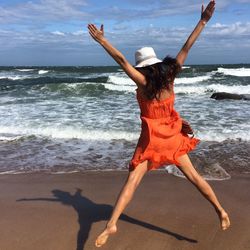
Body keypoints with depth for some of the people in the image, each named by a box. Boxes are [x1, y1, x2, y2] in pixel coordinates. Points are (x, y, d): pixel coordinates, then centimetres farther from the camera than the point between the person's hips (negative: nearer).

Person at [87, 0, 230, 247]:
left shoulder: (143, 82, -12)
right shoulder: (169, 77, -4)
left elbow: (122, 60, -18)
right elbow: (186, 48, -1)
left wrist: (102, 40, -15)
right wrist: (203, 21, 4)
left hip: (151, 138, -4)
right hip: (172, 136, 4)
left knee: (132, 180, -3)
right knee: (193, 175, 16)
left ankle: (111, 224, -8)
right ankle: (220, 210, 25)